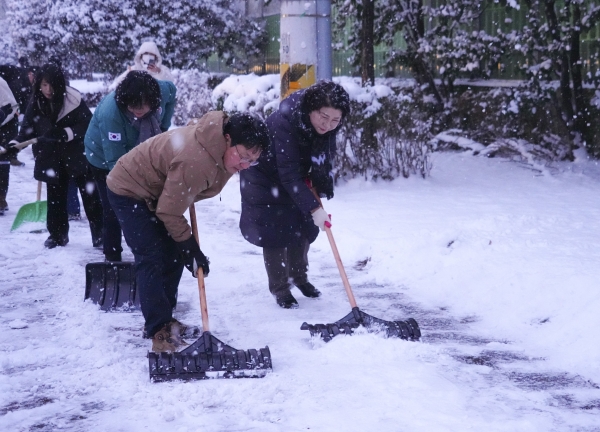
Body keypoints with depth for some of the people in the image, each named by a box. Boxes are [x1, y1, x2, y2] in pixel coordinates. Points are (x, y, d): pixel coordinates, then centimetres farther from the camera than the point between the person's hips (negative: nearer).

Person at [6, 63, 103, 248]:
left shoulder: (73, 99, -17)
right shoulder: (35, 103, -5)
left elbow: (88, 124, -17)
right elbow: (28, 127, -1)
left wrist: (66, 133, -29)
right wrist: (16, 142, -18)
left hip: (78, 155, -4)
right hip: (52, 158, 4)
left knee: (90, 195, 1)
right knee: (55, 198, 11)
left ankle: (99, 233, 8)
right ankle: (57, 234, 23)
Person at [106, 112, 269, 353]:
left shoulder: (222, 146, -10)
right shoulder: (195, 162, -39)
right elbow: (169, 213, -28)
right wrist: (190, 247, -17)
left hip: (156, 192, 9)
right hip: (129, 191, -9)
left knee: (174, 257, 9)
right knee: (152, 260, -15)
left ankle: (163, 321, 19)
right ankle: (160, 333, -11)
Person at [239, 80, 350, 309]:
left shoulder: (328, 128, -20)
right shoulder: (284, 121, -40)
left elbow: (323, 160, -3)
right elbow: (288, 173, -41)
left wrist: (322, 191, -17)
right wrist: (314, 208, -44)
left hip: (297, 178, 6)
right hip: (265, 177, -6)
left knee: (303, 227, 10)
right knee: (275, 230, -8)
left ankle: (299, 276, 30)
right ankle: (279, 288, 5)